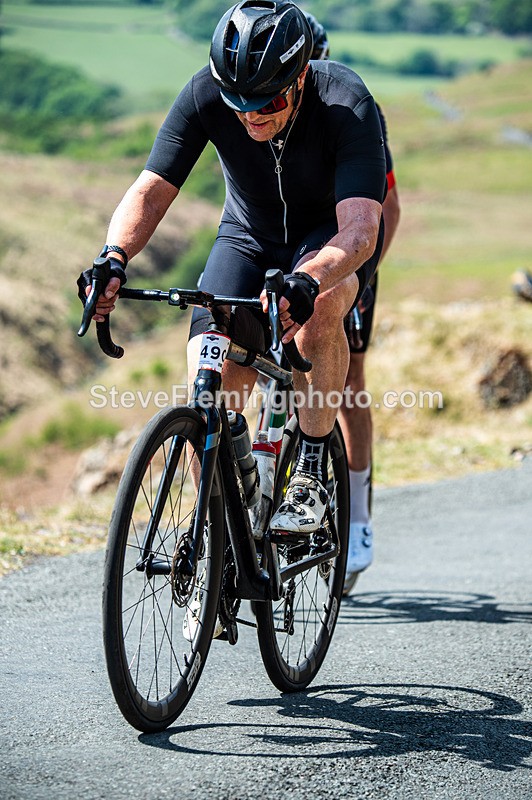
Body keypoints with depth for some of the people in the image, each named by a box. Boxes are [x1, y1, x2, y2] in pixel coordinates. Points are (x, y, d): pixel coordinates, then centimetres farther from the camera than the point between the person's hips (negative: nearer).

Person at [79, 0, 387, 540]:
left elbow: (360, 226, -44)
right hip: (250, 235, 2)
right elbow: (152, 188, -27)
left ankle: (311, 473, -21)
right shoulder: (206, 95, -26)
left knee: (318, 306, -39)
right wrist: (114, 257, -47)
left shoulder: (347, 105, -33)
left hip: (333, 235, -2)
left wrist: (305, 282, -63)